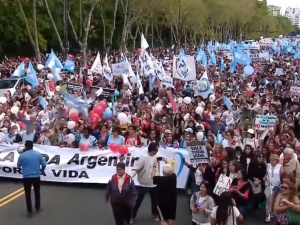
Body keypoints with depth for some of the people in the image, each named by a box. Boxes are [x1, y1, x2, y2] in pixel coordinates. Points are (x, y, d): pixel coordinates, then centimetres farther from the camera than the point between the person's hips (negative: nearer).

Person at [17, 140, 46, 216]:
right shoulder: (38, 154, -3)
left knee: (28, 194, 8)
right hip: (36, 177, 2)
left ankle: (29, 211, 9)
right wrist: (42, 170, 20)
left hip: (26, 177, -2)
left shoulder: (22, 155, -8)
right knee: (37, 192, 20)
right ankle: (37, 207, 32)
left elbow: (18, 165, 6)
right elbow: (44, 164, 0)